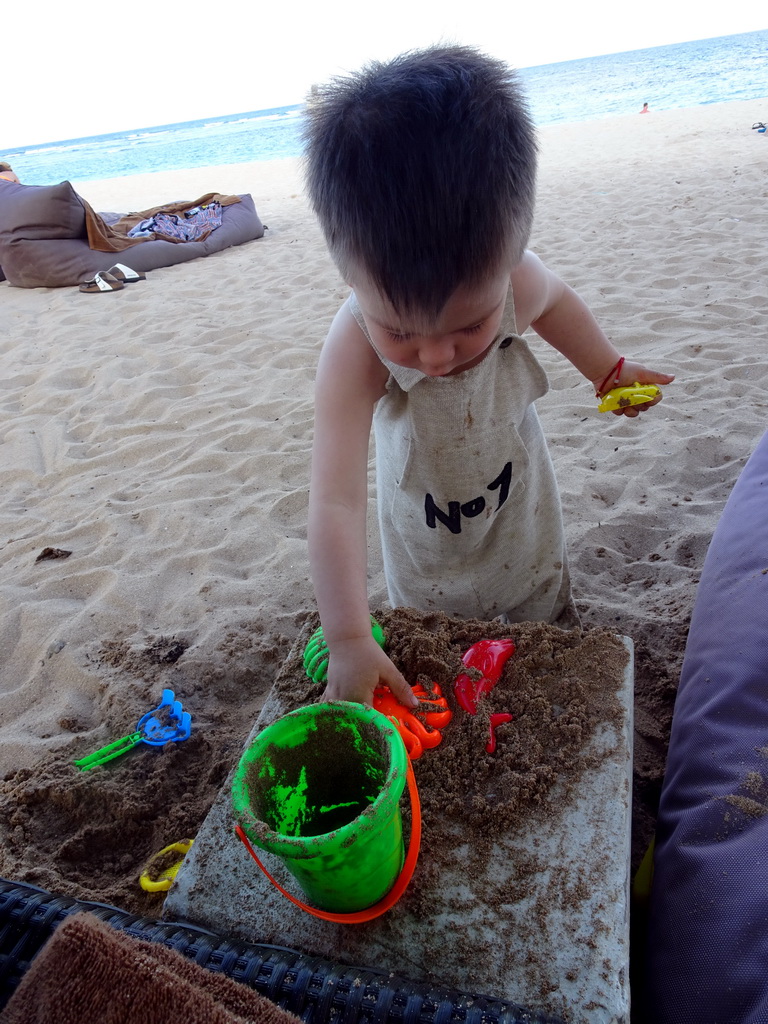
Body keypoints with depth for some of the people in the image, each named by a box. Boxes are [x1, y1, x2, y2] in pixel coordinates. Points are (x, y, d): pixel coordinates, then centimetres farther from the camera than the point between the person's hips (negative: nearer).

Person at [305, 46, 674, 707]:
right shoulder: (354, 350, -38)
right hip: (426, 543, -2)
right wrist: (349, 642, -48)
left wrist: (609, 369, 7)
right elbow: (336, 502, -43)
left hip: (523, 515, 3)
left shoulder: (514, 280, -29)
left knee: (551, 636, 23)